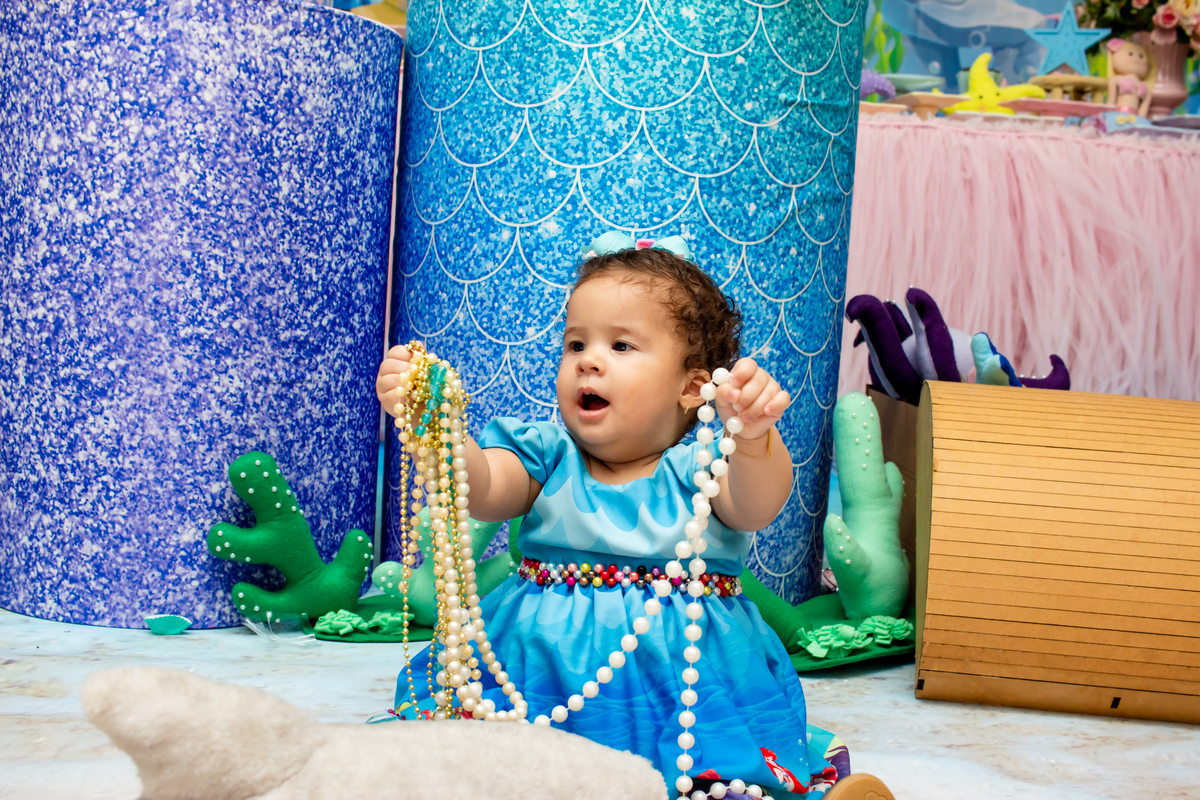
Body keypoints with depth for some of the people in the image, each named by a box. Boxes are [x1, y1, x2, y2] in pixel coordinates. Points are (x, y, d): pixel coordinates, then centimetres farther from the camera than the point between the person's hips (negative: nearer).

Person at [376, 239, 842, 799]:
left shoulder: (699, 464, 0)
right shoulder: (547, 457, 8)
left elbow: (755, 507, -21)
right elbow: (478, 489, -9)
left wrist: (752, 436, -43)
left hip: (684, 674, -2)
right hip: (543, 664, 3)